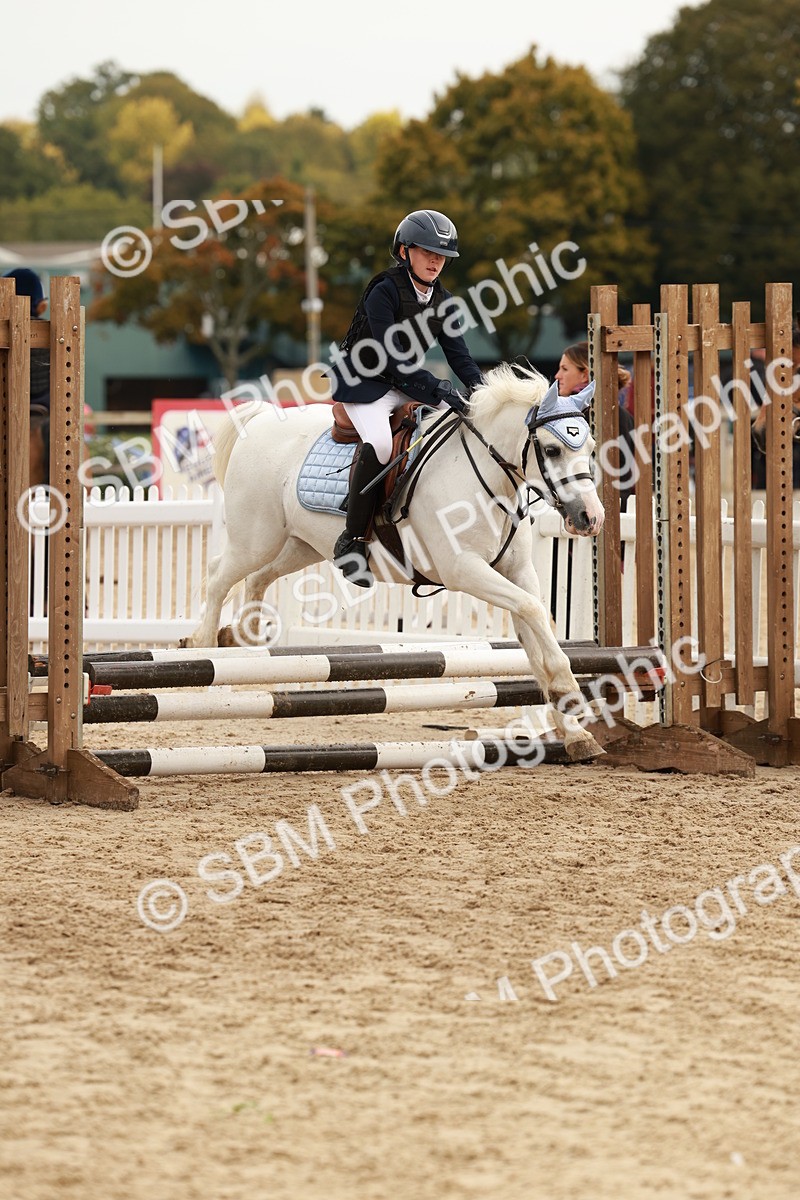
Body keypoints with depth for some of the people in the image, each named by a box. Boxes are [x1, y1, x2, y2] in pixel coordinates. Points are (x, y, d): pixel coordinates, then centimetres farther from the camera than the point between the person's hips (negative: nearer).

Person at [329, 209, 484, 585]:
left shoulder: (441, 299, 6)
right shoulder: (384, 292, -17)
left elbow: (456, 350, 4)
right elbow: (391, 353, -26)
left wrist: (478, 387, -15)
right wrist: (433, 388, -34)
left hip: (407, 383, 8)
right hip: (362, 382, -8)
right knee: (380, 442, -34)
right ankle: (352, 541, -27)